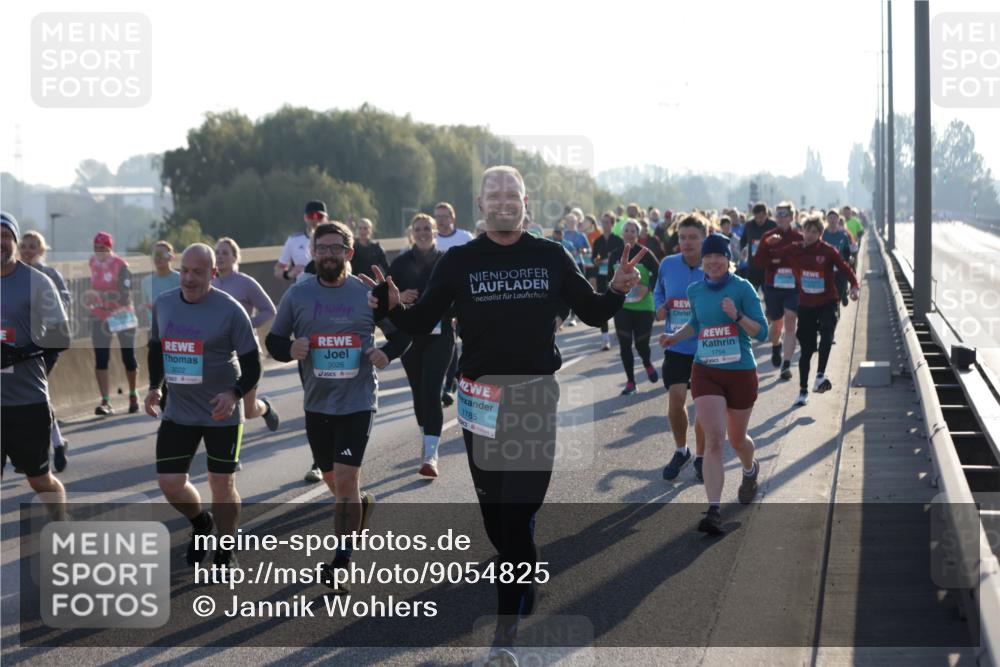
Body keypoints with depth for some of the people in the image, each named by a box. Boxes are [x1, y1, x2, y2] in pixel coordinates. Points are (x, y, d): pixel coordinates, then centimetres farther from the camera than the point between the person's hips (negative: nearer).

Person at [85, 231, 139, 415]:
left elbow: (125, 296, -22)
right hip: (100, 317, 4)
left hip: (122, 315, -4)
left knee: (128, 357, 9)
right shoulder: (93, 263, 3)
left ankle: (133, 396, 30)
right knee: (100, 360, -8)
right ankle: (105, 402, -11)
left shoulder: (121, 265, -16)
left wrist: (103, 297, -34)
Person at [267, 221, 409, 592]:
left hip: (358, 401, -3)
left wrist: (387, 353, -12)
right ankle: (363, 504, 51)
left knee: (345, 479, -13)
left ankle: (341, 562, -6)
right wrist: (289, 349, -15)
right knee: (332, 478, 18)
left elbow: (402, 332, 9)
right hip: (317, 403, 3)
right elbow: (274, 340, 8)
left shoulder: (368, 294, -3)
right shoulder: (297, 295, 1)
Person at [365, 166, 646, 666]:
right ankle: (524, 590, 32)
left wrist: (617, 291, -10)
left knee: (519, 511, -6)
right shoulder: (459, 261, 2)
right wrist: (392, 308, -17)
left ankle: (507, 624, -3)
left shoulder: (550, 257, 4)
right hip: (480, 396, 1)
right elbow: (422, 322, 3)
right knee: (494, 511, 7)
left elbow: (592, 314, 10)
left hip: (536, 397, -1)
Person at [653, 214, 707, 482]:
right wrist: (659, 310, -4)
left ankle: (700, 457, 26)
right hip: (676, 346, 1)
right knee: (675, 401, -7)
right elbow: (658, 293, 15)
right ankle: (681, 450, 19)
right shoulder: (668, 265, -2)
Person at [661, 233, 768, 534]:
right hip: (705, 371, 2)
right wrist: (676, 336, 11)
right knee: (713, 440, -13)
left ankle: (751, 471, 51)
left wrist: (737, 316, -23)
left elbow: (762, 332, -9)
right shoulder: (696, 290, 5)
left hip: (741, 373, -2)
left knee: (737, 439, 15)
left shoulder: (742, 288, -8)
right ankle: (714, 511, -17)